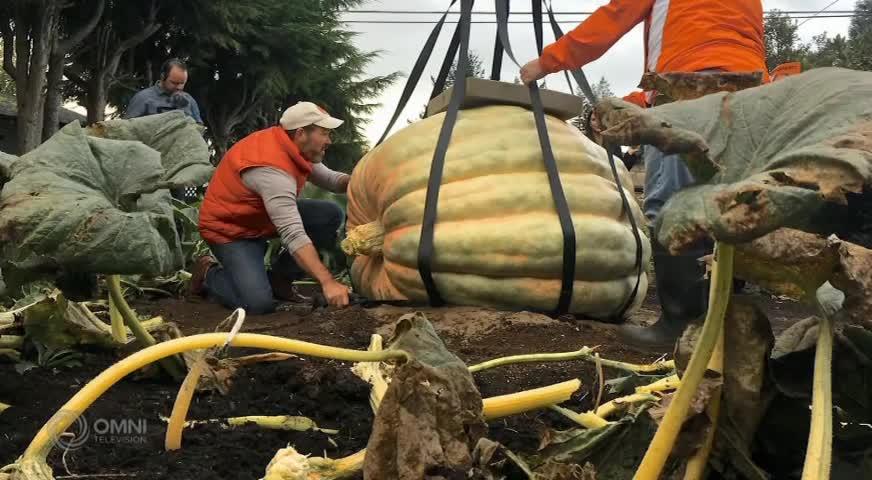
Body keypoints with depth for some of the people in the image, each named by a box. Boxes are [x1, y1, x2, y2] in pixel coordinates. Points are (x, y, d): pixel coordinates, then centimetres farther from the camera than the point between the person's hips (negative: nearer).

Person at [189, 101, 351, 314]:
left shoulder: (297, 147, -7)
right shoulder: (272, 168, -34)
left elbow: (330, 179, 6)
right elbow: (294, 236, -41)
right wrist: (327, 282, -46)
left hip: (265, 215, 9)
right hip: (230, 230, -9)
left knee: (330, 215, -8)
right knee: (259, 304, -24)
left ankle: (278, 279, 7)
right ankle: (209, 274, 7)